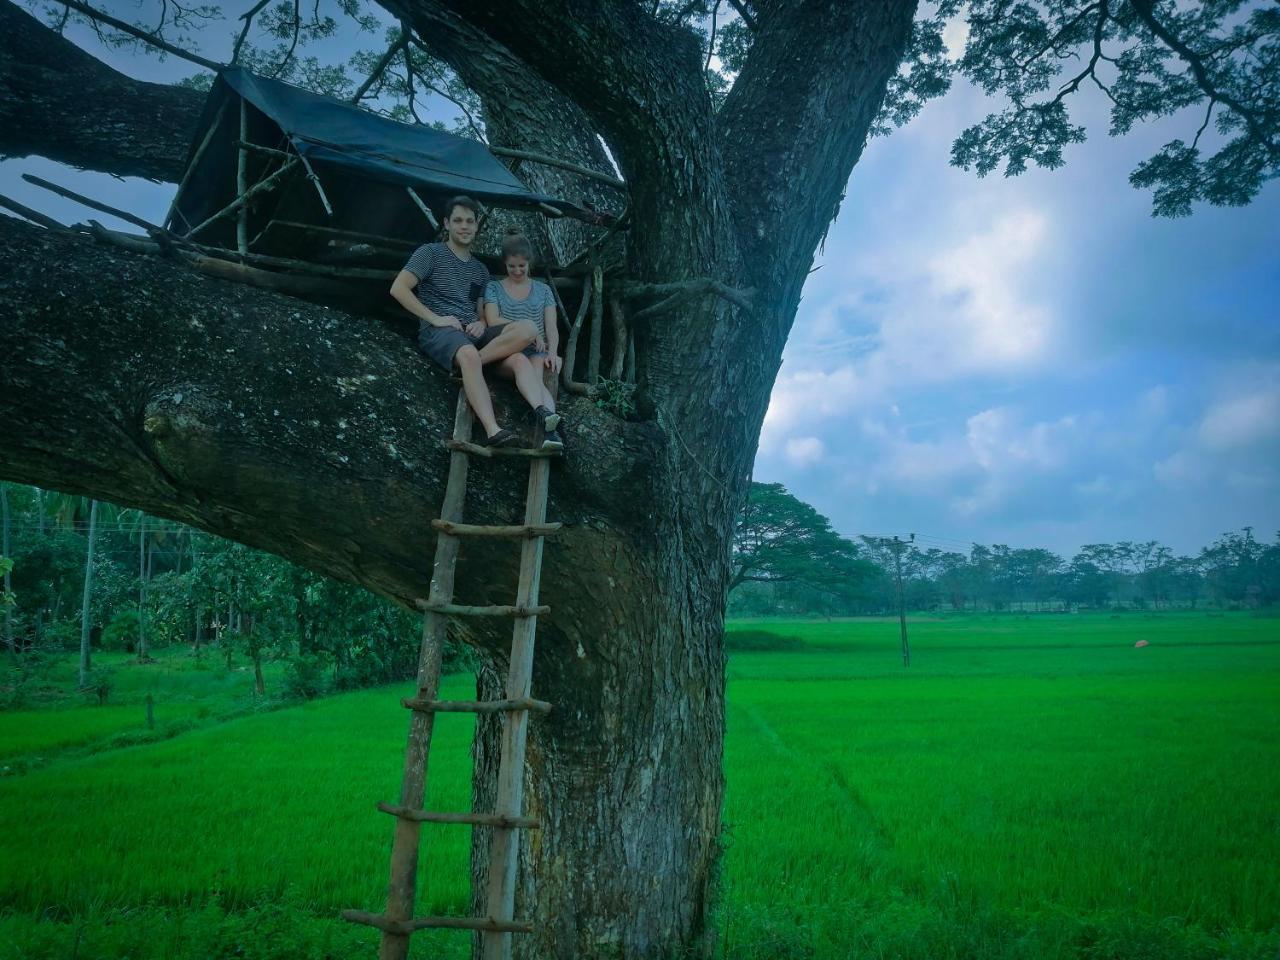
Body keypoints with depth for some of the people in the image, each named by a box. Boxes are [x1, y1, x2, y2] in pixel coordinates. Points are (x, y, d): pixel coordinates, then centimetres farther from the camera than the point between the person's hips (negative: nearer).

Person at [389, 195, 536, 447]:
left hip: (472, 332, 6)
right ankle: (493, 432, -56)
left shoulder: (481, 270, 25)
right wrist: (435, 319, -11)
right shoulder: (431, 253, 7)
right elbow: (398, 289, -4)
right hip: (439, 331, -6)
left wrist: (482, 324, 1)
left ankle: (467, 367, -29)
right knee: (469, 354, -42)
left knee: (527, 330, -19)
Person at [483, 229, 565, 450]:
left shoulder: (542, 290, 20)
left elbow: (551, 328, 11)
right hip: (505, 350, -1)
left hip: (536, 351, 1)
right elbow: (493, 321, 0)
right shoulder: (494, 288, 15)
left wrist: (552, 352, -10)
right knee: (520, 361, -39)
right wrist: (527, 327, -11)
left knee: (535, 376, -35)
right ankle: (544, 414, -64)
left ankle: (550, 431, -63)